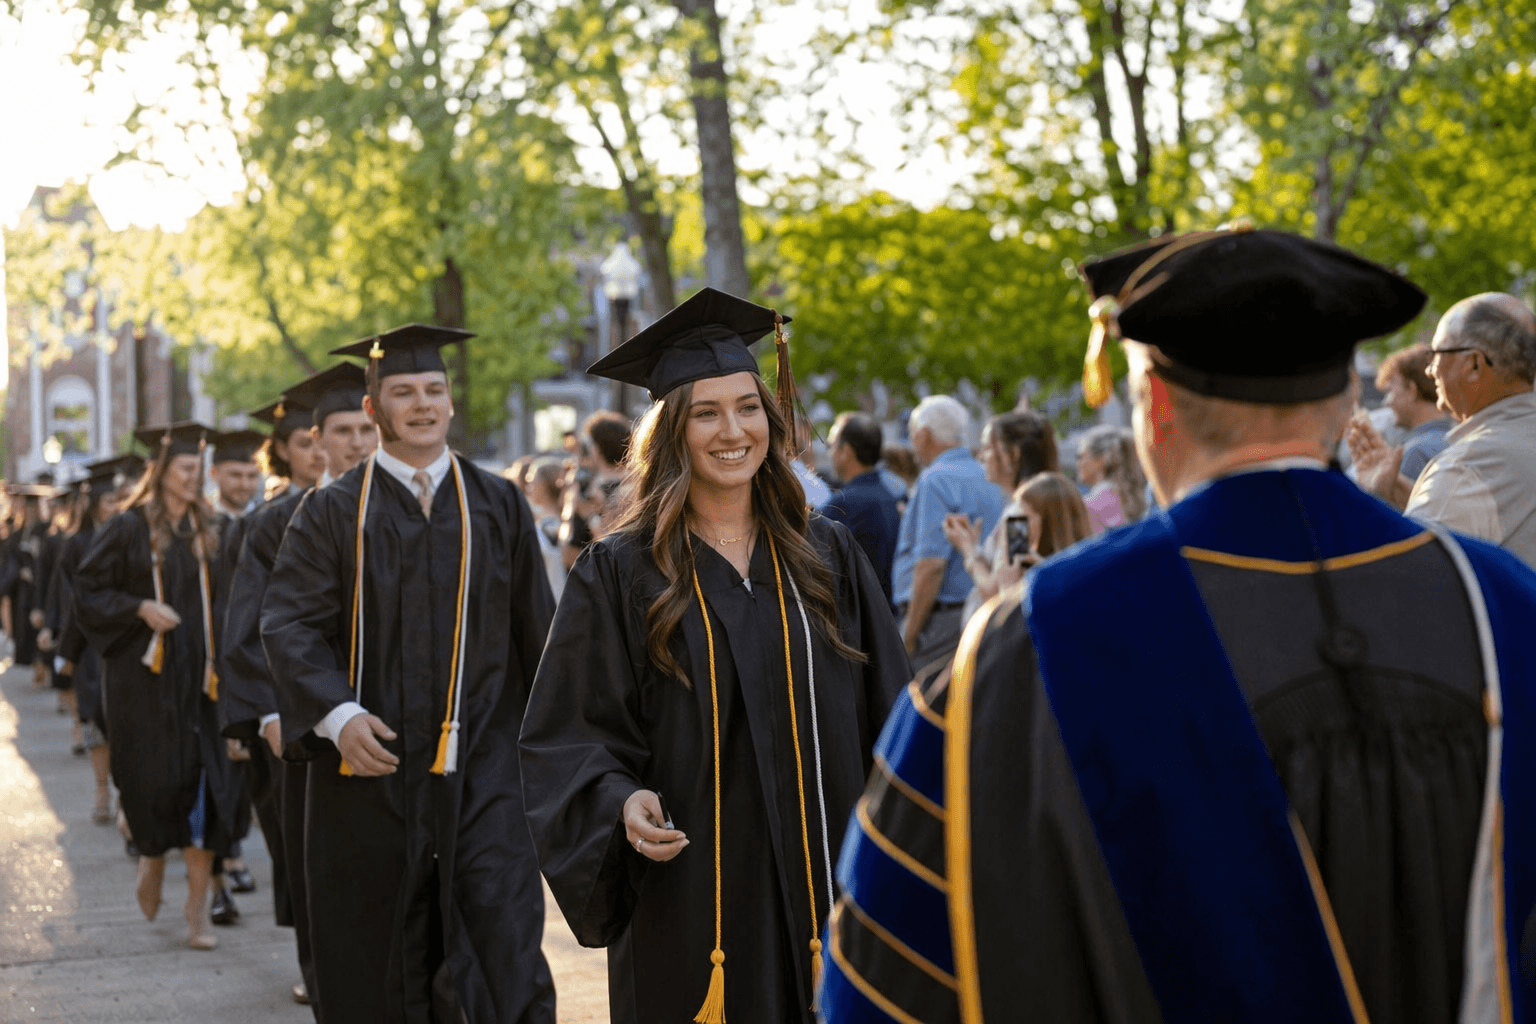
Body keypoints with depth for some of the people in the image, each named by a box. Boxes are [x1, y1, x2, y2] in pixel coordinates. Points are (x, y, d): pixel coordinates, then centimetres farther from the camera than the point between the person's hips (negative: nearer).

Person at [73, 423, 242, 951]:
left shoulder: (204, 530, 10)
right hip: (143, 673, -3)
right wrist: (140, 608, -17)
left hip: (196, 674, 3)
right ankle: (152, 856, 29)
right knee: (154, 781, -2)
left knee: (204, 780, -6)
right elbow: (87, 592, -3)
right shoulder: (128, 529, -3)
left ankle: (198, 906, -4)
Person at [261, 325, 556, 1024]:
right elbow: (288, 625, -5)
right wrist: (339, 715, -21)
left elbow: (536, 629, 11)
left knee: (503, 953, -11)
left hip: (482, 769, 0)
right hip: (372, 767, 0)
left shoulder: (498, 507, 9)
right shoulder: (333, 513, 4)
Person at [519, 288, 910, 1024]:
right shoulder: (620, 574, -1)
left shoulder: (828, 558, 7)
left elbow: (891, 720, 8)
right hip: (689, 907, -2)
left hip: (822, 902, 2)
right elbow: (566, 737, -2)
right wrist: (621, 802, -21)